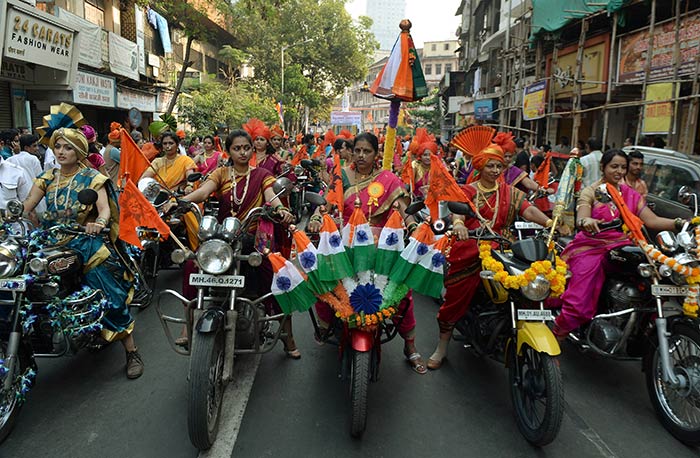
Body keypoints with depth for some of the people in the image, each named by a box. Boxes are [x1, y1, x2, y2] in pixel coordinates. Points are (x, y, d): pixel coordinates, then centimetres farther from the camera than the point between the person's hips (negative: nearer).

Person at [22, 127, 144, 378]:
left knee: (112, 295, -14)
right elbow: (26, 207, 5)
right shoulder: (47, 178, 13)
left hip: (85, 242, -5)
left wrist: (99, 222, -36)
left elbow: (105, 208, -14)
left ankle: (132, 351, -6)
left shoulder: (92, 178, 0)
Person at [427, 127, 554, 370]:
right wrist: (457, 223, -36)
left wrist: (549, 222, -22)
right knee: (454, 298, 2)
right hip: (467, 251, -2)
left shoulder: (509, 192, 14)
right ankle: (442, 348, 15)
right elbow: (457, 211, -12)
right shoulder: (468, 191, 8)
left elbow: (528, 210, -2)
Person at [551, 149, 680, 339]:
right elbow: (581, 219, -14)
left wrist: (679, 223, -14)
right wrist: (585, 221, -39)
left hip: (621, 249, 5)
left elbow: (652, 220, 4)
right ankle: (558, 334, -5)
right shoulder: (590, 192, 3)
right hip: (591, 247, -4)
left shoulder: (631, 195, 16)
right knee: (581, 297, -21)